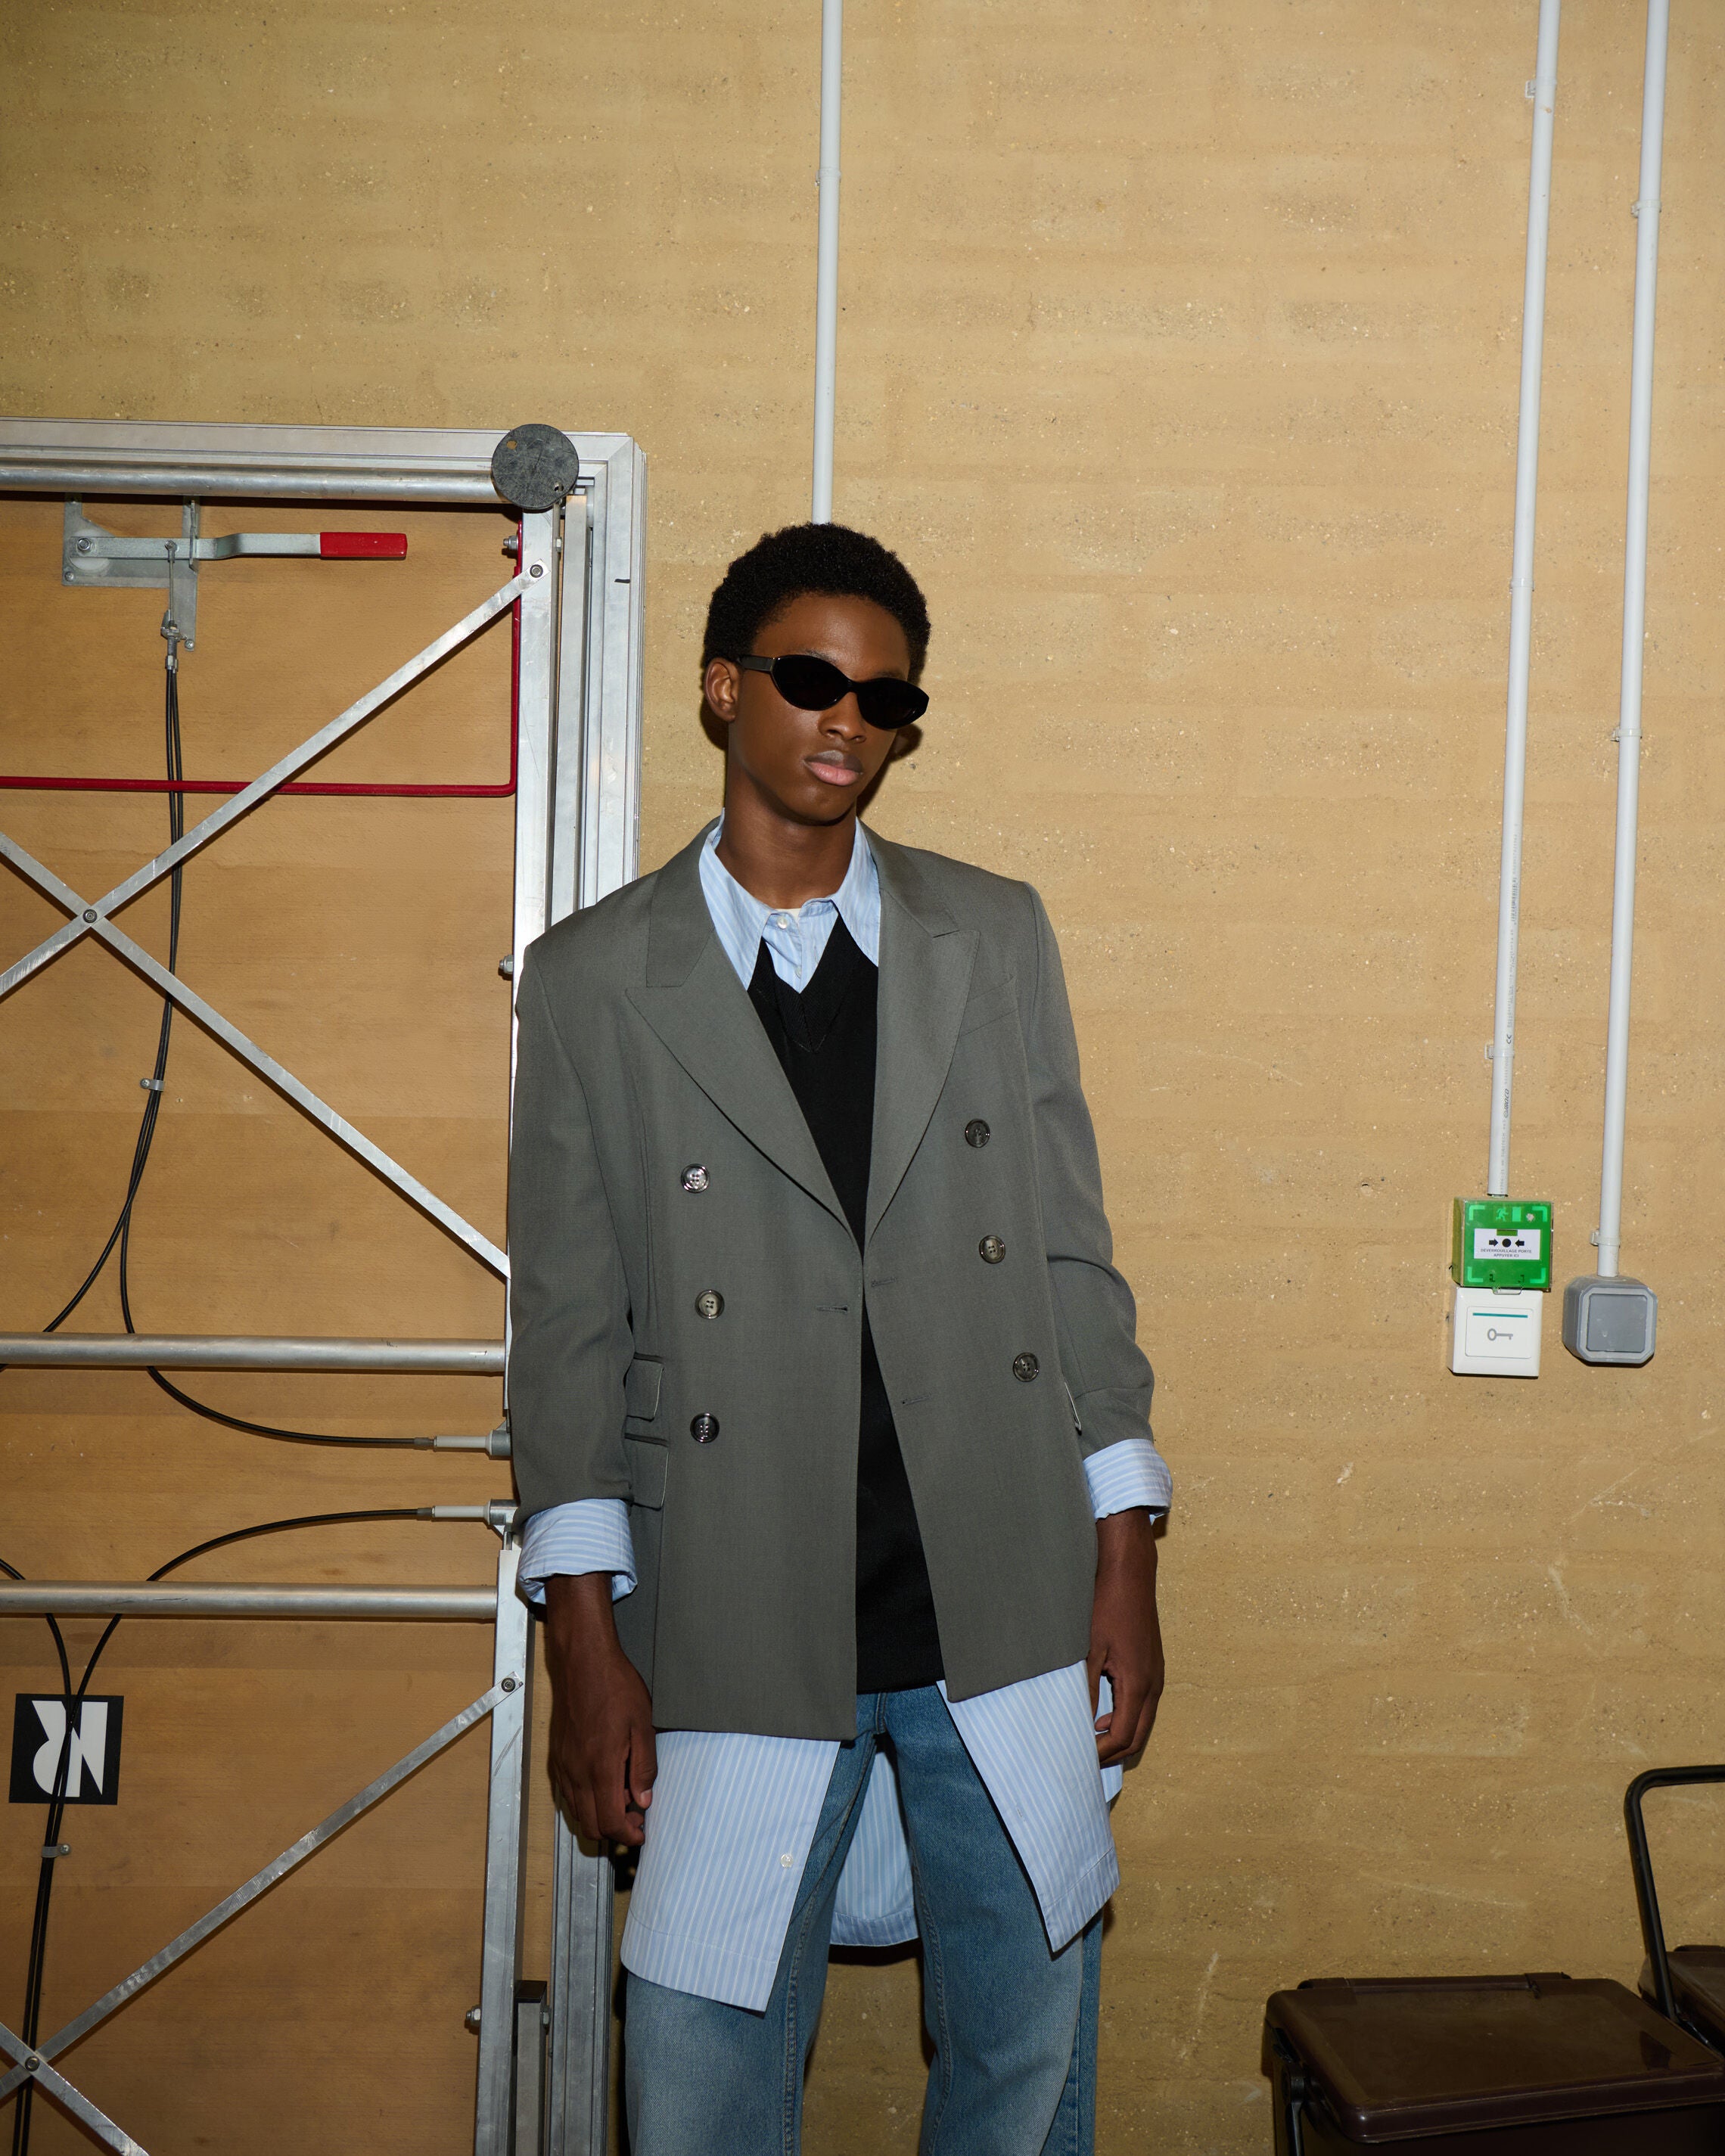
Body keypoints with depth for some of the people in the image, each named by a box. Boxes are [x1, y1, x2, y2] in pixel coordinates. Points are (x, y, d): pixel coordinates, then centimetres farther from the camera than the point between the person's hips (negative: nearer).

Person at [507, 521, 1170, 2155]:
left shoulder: (997, 936, 7)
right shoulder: (592, 980, 1)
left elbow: (1072, 1254, 7)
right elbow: (568, 1327, 1)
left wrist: (1123, 1563, 3)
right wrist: (586, 1645, -3)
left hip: (1008, 1619, 2)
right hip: (741, 1636, -2)